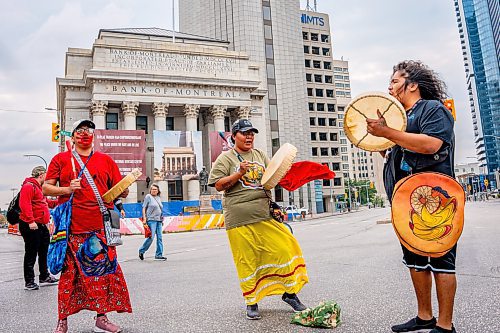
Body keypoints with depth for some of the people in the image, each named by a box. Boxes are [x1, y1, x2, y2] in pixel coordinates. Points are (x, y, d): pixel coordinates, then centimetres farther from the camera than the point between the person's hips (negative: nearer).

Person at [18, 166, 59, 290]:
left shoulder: (39, 187, 20)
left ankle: (44, 277, 29)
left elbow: (45, 202, 31)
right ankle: (29, 282, 6)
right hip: (31, 226, -11)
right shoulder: (29, 186, -13)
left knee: (43, 253, 17)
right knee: (31, 254, -3)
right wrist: (31, 221, -29)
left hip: (41, 225, 11)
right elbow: (24, 204, -24)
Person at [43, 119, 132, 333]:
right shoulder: (61, 159, 10)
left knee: (104, 270, 1)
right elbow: (46, 188, 7)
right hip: (71, 227, -1)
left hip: (99, 227, 1)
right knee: (68, 273, 4)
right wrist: (66, 190, -11)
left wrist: (124, 190, -9)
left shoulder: (106, 160, 13)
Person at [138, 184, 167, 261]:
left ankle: (159, 255, 9)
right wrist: (144, 218, -12)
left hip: (159, 220, 7)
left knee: (160, 238, 4)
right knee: (151, 237, -10)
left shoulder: (159, 198, 17)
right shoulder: (148, 196, -1)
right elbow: (144, 208, -3)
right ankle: (141, 251, 10)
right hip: (151, 220, -6)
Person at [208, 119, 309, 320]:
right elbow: (218, 185, -2)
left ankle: (290, 293, 20)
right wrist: (239, 174, -13)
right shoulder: (226, 158, 4)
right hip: (240, 219, -4)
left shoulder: (259, 155, 17)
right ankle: (251, 303, 20)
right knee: (247, 261, 3)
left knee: (285, 249, 1)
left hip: (266, 215, 4)